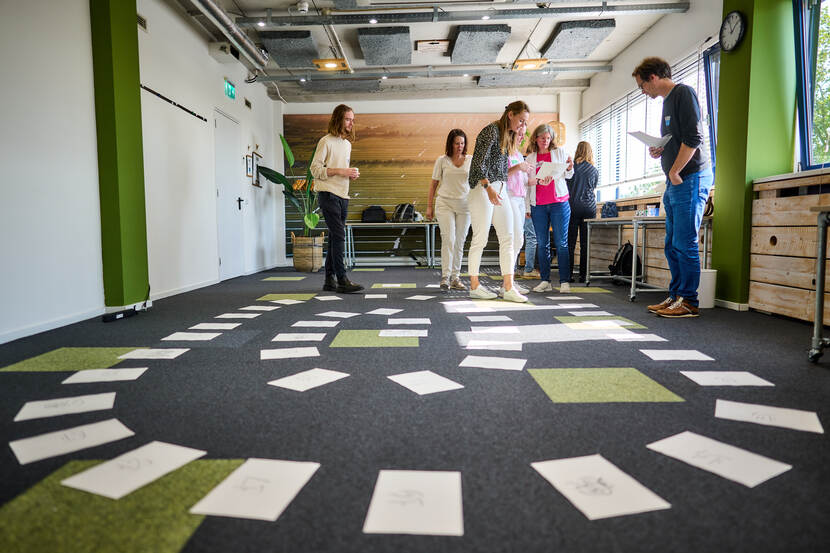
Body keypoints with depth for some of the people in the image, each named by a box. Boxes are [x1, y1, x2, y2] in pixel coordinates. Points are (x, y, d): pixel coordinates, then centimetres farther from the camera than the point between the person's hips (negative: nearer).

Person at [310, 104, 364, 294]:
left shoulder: (348, 144, 21)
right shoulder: (326, 141, -4)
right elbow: (315, 169, -11)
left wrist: (351, 173, 7)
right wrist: (340, 171, -18)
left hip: (343, 196, 8)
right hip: (328, 194, -8)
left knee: (335, 238, 7)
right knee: (339, 236, -14)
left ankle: (330, 280, 12)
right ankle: (342, 280, -13)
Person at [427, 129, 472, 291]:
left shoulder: (471, 160, 7)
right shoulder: (442, 160, 4)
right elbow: (434, 183, 8)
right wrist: (429, 206, 5)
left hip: (464, 205, 2)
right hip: (445, 204, -2)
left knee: (459, 242, 4)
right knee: (448, 239, -14)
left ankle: (455, 278, 12)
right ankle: (445, 277, -11)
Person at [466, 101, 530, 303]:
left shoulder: (508, 135, 18)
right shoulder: (491, 131, -9)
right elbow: (478, 163, -19)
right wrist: (489, 188, -27)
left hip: (500, 189, 9)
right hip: (483, 188, -9)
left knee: (507, 237, 1)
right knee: (480, 239, -2)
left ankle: (508, 288, 1)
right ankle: (474, 286, 9)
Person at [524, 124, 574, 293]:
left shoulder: (559, 152, 11)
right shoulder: (530, 158, 14)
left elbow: (568, 175, 13)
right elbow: (527, 182, 11)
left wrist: (570, 168, -9)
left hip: (559, 203, -2)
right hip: (538, 205, 2)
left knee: (561, 243, -5)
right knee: (542, 244, 2)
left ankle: (564, 281, -4)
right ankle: (545, 281, 8)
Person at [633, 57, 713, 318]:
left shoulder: (683, 93, -5)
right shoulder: (668, 101, 23)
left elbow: (693, 137, -16)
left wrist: (675, 172, -14)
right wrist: (660, 151, 10)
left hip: (690, 178, -10)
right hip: (675, 183, 10)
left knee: (684, 243, -9)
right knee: (672, 245, 9)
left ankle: (688, 301, -3)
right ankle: (675, 296, 15)